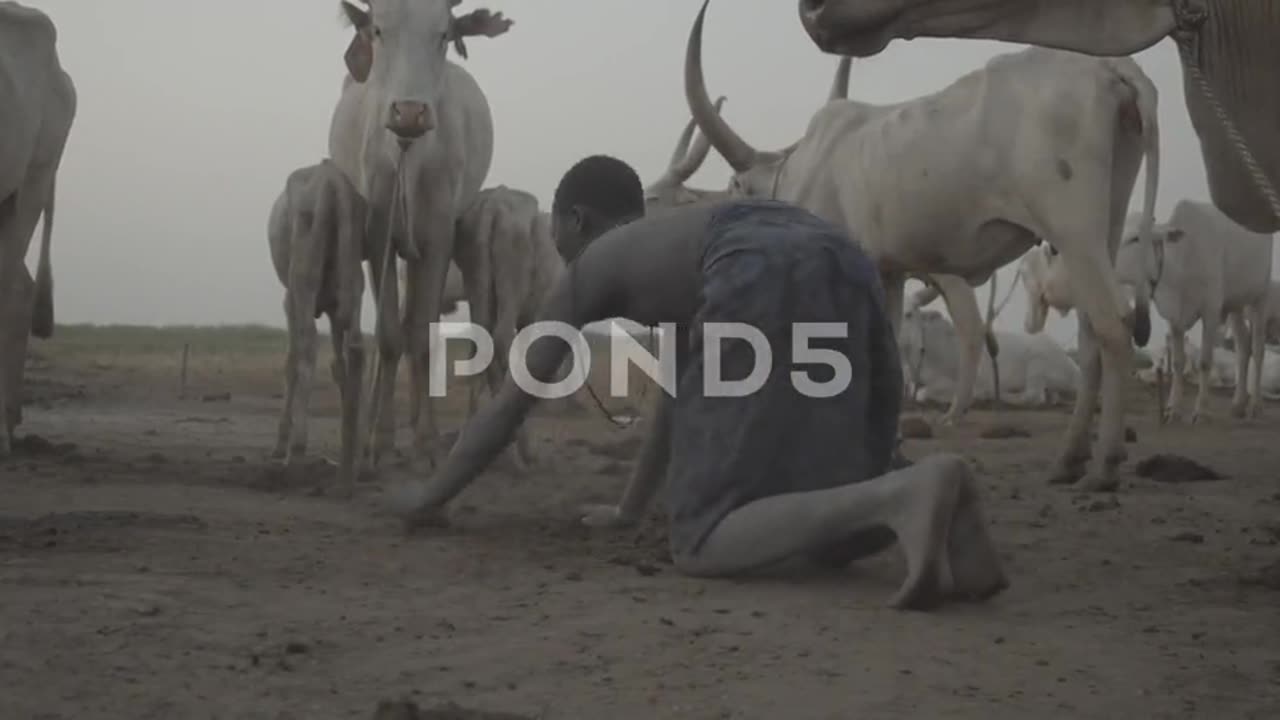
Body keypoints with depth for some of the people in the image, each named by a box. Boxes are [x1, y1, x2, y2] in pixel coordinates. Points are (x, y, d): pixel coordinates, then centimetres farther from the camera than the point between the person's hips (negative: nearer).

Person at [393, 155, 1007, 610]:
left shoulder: (589, 268, 29)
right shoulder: (671, 248, 46)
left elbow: (510, 403, 31)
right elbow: (679, 388, 53)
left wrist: (432, 495, 44)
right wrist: (629, 507, 62)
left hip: (764, 277, -7)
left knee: (701, 543, -7)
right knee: (825, 523, 20)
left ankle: (909, 494, -31)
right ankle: (935, 500, -14)